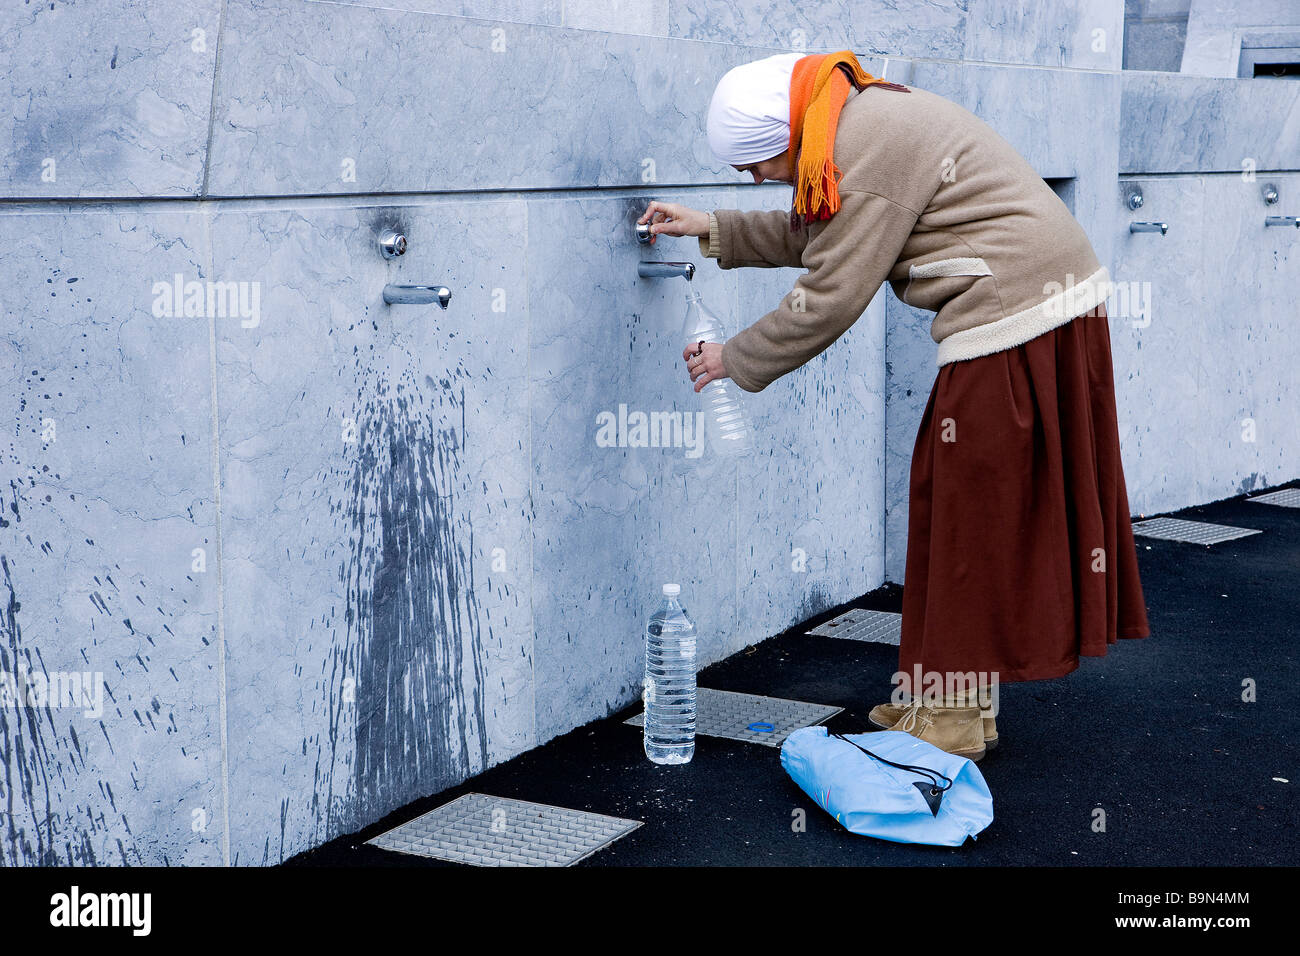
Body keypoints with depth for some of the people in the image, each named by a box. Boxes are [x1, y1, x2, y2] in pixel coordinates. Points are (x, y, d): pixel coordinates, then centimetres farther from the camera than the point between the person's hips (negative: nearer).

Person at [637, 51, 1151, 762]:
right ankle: (951, 699, 22)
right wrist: (714, 231, 24)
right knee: (962, 505, 14)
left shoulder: (866, 154, -19)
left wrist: (735, 360, -2)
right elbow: (816, 236, 26)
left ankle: (953, 720, 9)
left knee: (970, 513, -1)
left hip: (1012, 321, -10)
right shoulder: (865, 117, 13)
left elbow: (829, 299, -15)